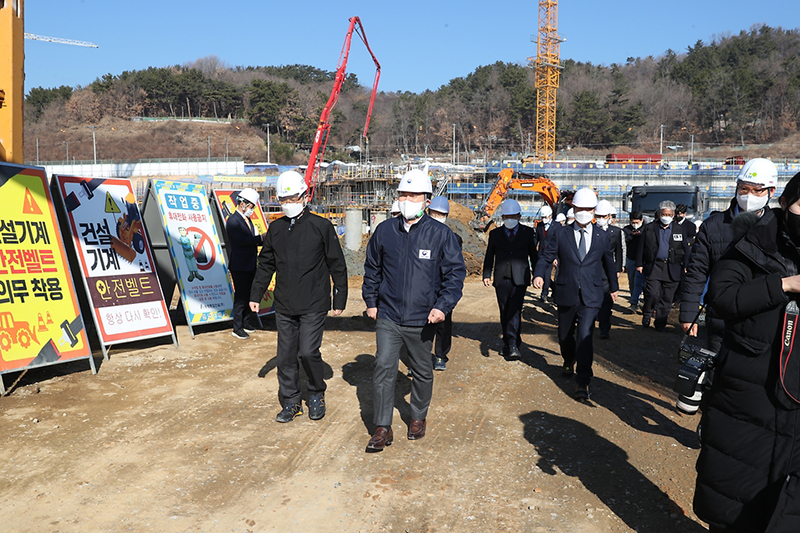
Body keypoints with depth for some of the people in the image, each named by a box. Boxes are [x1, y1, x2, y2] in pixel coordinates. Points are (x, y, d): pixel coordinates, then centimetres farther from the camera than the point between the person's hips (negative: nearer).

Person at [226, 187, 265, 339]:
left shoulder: (247, 220, 15)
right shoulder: (233, 220, -14)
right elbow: (242, 240, -24)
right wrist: (261, 238, -20)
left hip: (250, 265, 9)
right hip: (239, 266, -9)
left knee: (250, 294, 14)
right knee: (241, 297, -3)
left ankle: (246, 323, 27)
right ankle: (237, 328, 7)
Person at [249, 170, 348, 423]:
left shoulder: (321, 226, -4)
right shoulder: (276, 228, 9)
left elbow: (337, 265, 0)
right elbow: (265, 265, 19)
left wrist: (339, 299, -1)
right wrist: (256, 294, 16)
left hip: (313, 305, -4)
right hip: (284, 307, 5)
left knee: (308, 352, -9)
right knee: (286, 355, 7)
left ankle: (317, 393, 17)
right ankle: (291, 402, 23)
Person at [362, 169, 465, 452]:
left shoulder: (441, 234, -6)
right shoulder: (384, 231, 3)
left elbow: (455, 272, -3)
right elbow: (372, 269, 15)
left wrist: (443, 306, -14)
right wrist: (371, 301, 13)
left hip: (422, 320, -1)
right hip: (388, 316, 1)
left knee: (422, 372, 14)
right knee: (383, 368, -4)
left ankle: (419, 417, 37)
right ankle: (383, 428, 7)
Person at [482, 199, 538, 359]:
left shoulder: (527, 232, 7)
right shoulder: (495, 234, 10)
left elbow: (534, 255, 12)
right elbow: (489, 256, 11)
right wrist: (487, 275, 0)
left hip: (519, 279, -2)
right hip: (501, 279, 2)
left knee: (515, 311, -15)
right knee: (504, 313, 8)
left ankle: (513, 344, -15)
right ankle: (507, 343, 20)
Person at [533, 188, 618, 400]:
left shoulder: (602, 236, 5)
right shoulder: (560, 234, 1)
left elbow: (608, 262, 18)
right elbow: (546, 256, -2)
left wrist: (614, 286, 29)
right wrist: (538, 274, -22)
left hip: (591, 297, -1)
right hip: (566, 295, 1)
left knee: (585, 336, -13)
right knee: (565, 335, 15)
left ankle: (582, 383, -6)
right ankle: (569, 362, 46)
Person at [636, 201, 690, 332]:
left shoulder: (679, 230, 11)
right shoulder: (649, 228, 6)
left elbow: (686, 250, 13)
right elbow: (641, 247, 7)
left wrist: (685, 266, 6)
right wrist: (639, 264, 3)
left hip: (672, 269, 2)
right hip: (653, 267, -2)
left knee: (667, 298, 3)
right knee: (653, 294, -14)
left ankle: (660, 323, 15)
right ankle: (647, 315, 12)